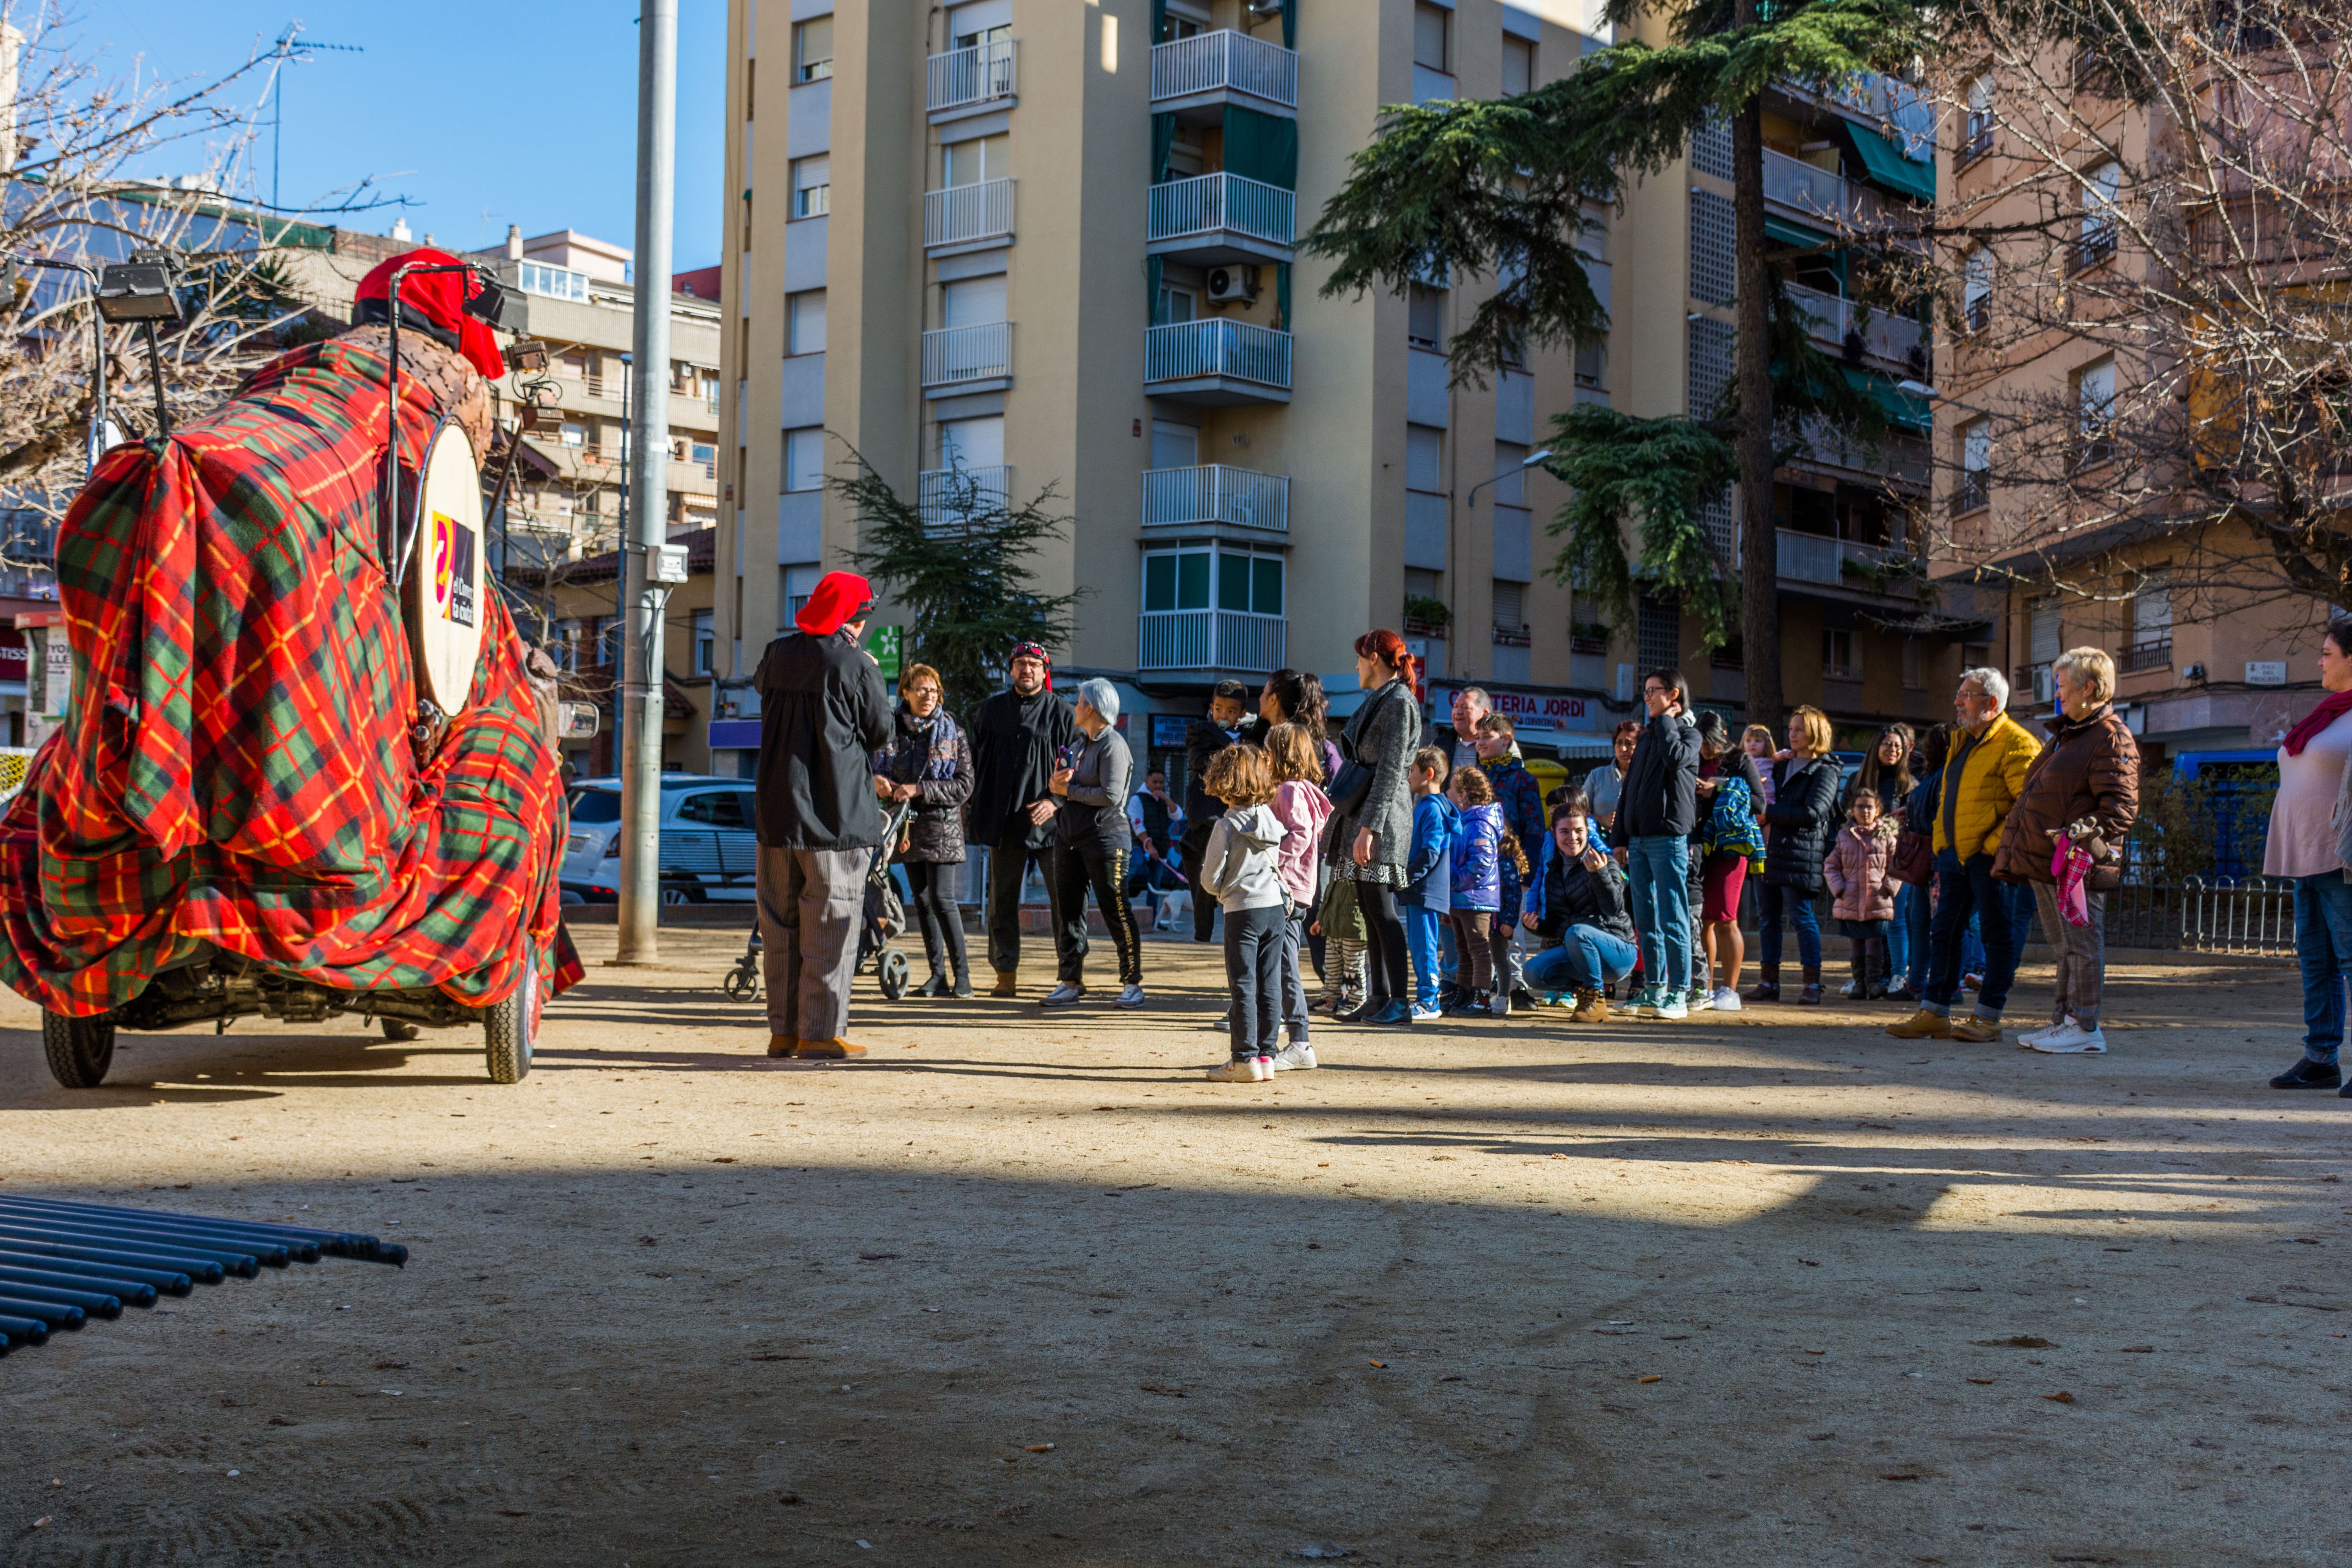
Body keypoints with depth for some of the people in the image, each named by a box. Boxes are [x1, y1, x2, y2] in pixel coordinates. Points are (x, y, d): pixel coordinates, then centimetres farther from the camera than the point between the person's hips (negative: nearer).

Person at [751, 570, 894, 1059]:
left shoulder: (779, 654, 6)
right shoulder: (857, 666, -10)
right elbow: (880, 733, 0)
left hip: (778, 812, 5)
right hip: (837, 813, -5)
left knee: (780, 924, 11)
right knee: (830, 926, 0)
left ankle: (783, 1029, 14)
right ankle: (821, 1031, -1)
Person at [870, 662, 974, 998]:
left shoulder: (953, 733, -3)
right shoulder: (892, 731, 6)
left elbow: (965, 785, -8)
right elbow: (879, 767, 8)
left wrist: (919, 790, -17)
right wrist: (877, 780, -17)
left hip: (942, 827, -4)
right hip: (908, 828, 4)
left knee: (942, 899, -11)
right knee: (922, 901, 6)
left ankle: (962, 974, -5)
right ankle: (938, 974, 13)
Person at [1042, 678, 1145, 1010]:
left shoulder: (1113, 745, -10)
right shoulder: (1082, 743, 17)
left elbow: (1110, 795, -18)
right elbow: (1063, 784, 20)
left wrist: (1068, 790, -10)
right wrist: (1054, 783, -3)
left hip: (1105, 837, -9)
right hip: (1070, 837, 9)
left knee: (1116, 912, -3)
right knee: (1068, 911, 7)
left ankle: (1132, 983, 5)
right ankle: (1071, 982, 13)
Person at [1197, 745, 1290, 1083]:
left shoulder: (1226, 825, -12)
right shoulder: (1270, 818, 5)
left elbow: (1211, 878, -9)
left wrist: (1219, 892, 14)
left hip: (1243, 909, -6)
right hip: (1276, 906, 6)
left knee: (1243, 986, -1)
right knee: (1270, 984, 8)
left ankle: (1246, 1059, 0)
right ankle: (1266, 1056, 11)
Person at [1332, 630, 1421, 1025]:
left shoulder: (1399, 703, -12)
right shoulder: (1376, 700, 18)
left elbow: (1390, 771, -18)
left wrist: (1368, 828, -22)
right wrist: (1341, 816, 20)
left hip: (1382, 817, -9)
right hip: (1360, 814, 9)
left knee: (1381, 910, -9)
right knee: (1369, 910, 9)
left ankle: (1400, 1002, -6)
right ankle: (1378, 997, 13)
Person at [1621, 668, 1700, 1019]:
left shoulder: (1688, 733, 0)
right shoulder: (1647, 736, 21)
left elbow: (1676, 757, -24)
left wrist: (1665, 720, -8)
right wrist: (1621, 839, 15)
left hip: (1669, 838, -7)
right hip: (1639, 839, 7)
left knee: (1672, 919, -7)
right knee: (1646, 921, 8)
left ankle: (1679, 994, -5)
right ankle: (1654, 990, 12)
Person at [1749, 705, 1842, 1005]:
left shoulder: (1824, 771, -2)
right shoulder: (1782, 766, 22)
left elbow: (1811, 813, -13)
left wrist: (1769, 813, -12)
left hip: (1800, 853, -7)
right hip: (1770, 850, 7)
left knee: (1802, 918, -8)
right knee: (1767, 917, 6)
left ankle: (1813, 985, -5)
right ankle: (1769, 982, 11)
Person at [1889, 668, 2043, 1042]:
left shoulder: (2016, 744, -11)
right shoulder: (1963, 741, 18)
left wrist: (1996, 846, -20)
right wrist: (1942, 849, 19)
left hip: (1989, 857, -9)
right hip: (1954, 855, 9)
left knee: (1997, 934, 0)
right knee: (1945, 931, 9)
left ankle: (1988, 1018, 4)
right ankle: (1934, 1014, 14)